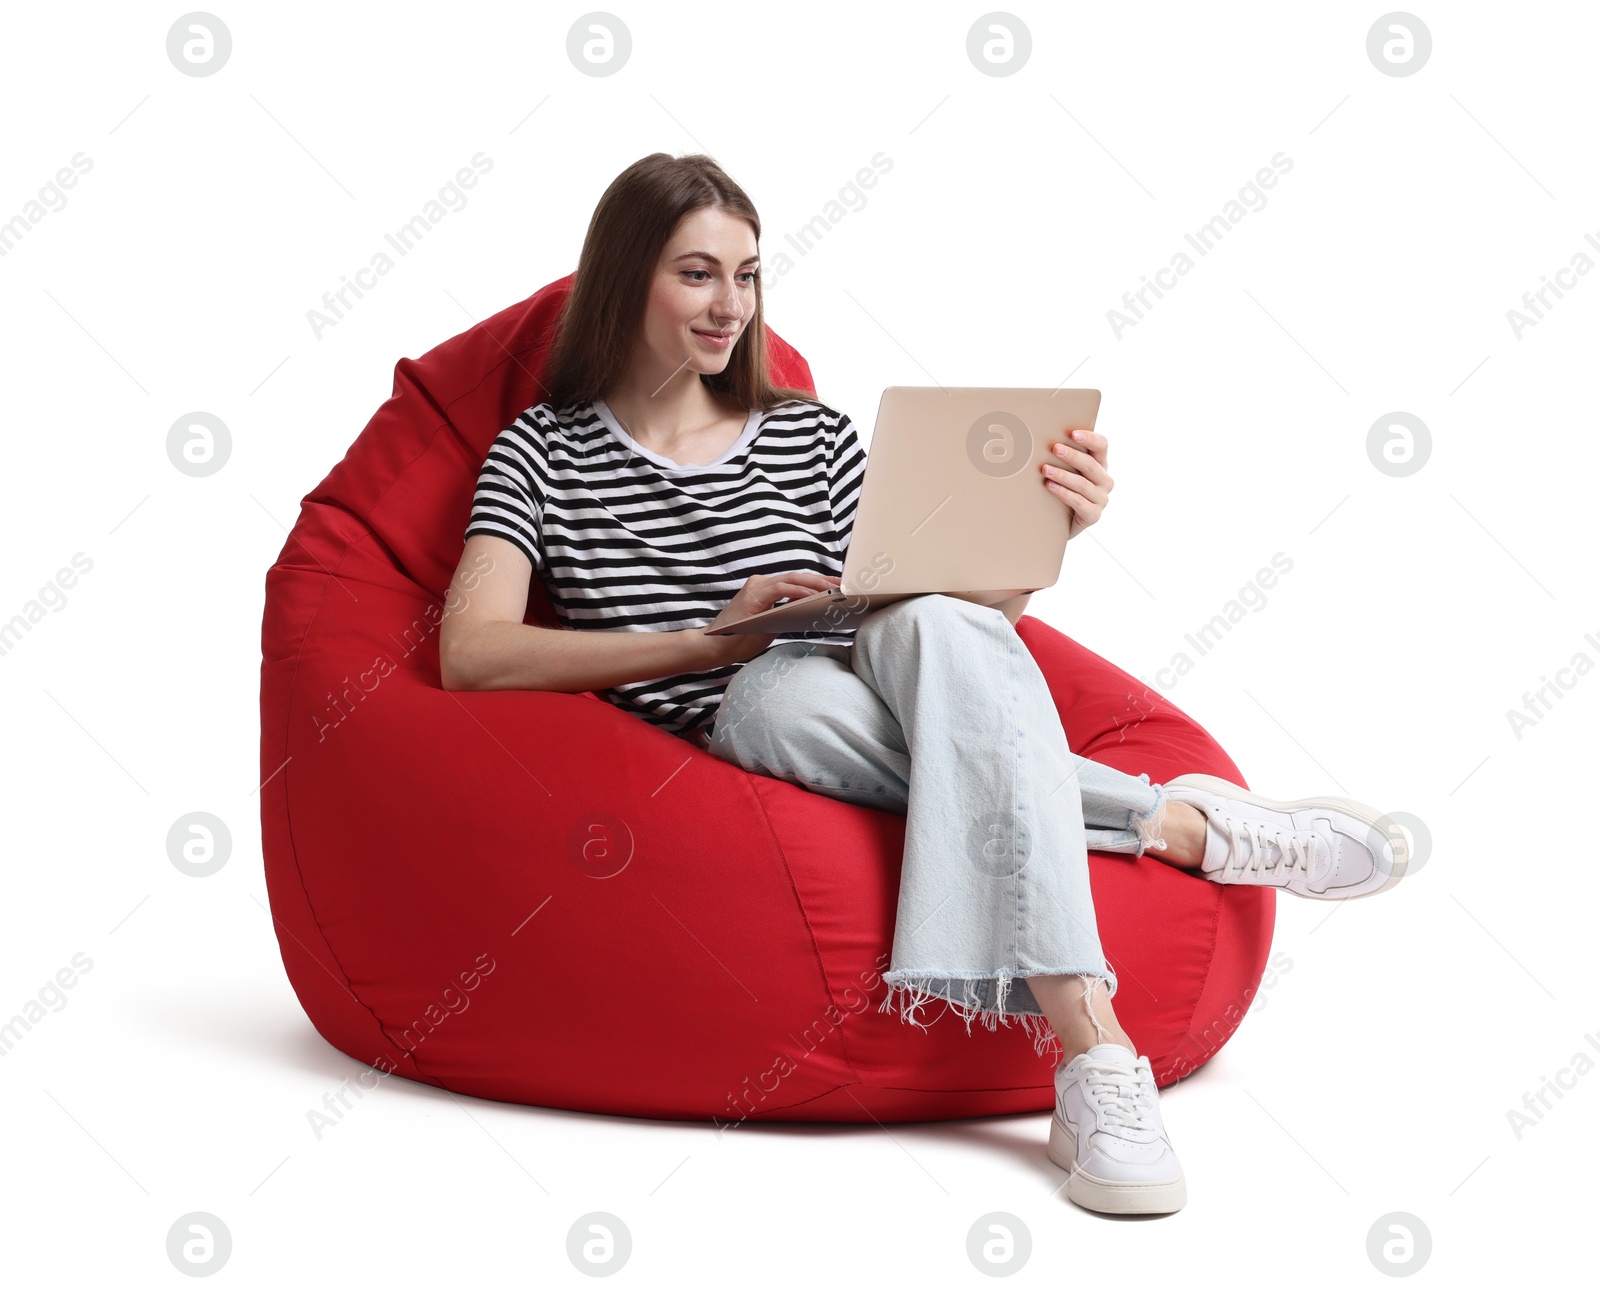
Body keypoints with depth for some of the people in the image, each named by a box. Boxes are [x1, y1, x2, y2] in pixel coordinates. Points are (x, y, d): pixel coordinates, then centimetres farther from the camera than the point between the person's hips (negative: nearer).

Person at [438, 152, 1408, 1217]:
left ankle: (1095, 1055, -41)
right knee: (779, 691, -37)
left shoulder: (810, 437, 15)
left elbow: (943, 617, 12)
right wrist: (708, 638, -16)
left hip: (880, 733, 2)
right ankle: (1184, 825, -24)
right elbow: (472, 654, -8)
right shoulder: (544, 453, 8)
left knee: (930, 627, -33)